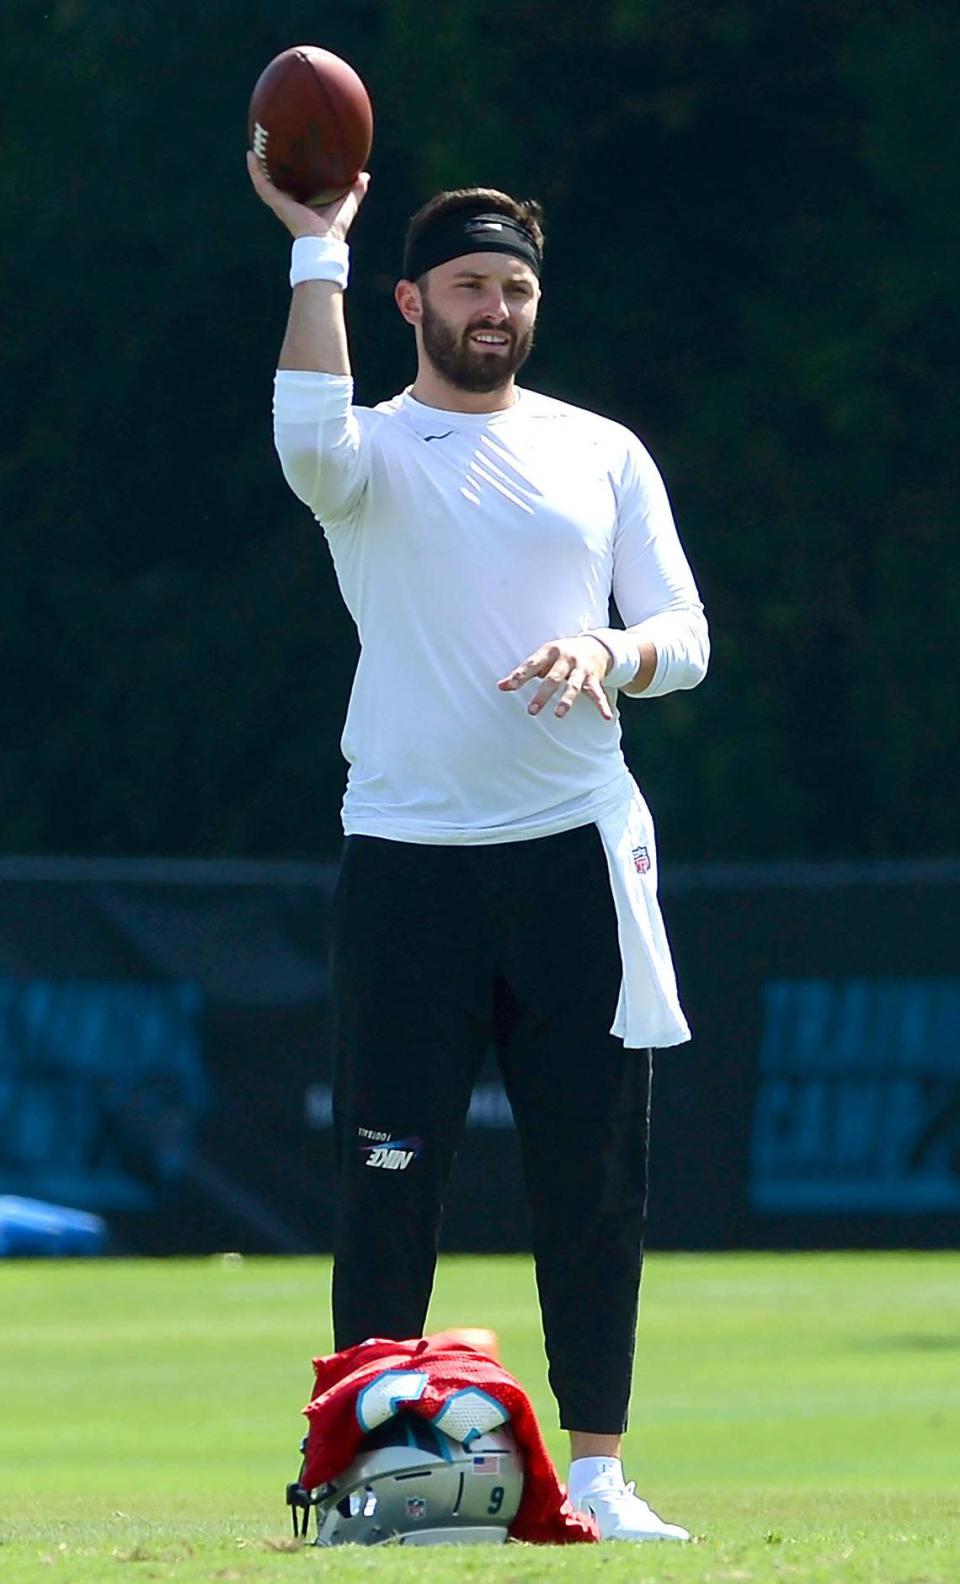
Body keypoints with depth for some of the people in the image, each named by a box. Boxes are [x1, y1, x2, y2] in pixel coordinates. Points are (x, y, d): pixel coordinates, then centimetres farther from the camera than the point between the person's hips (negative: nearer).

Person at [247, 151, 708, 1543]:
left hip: (578, 852, 2)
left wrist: (608, 656, -15)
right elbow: (310, 440, -22)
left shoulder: (603, 452, 13)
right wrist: (317, 250, -21)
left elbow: (685, 636, 7)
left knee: (597, 1179, 2)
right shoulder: (376, 452, 4)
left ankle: (596, 1469, 8)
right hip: (408, 857, -2)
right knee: (390, 1178, -4)